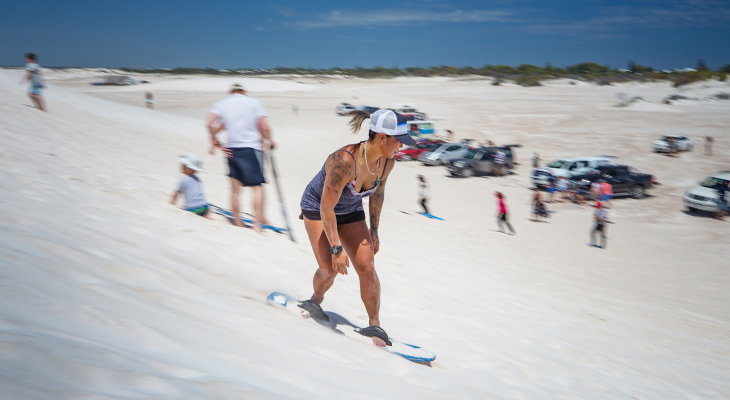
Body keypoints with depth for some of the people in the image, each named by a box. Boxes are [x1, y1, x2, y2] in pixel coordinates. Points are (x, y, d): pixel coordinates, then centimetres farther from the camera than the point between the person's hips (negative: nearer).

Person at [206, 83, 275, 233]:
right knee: (257, 186, 0)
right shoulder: (254, 102, 4)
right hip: (252, 148, -3)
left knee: (235, 188, 10)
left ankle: (237, 223, 17)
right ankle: (258, 223, -7)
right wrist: (269, 141, 10)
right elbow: (264, 127, -6)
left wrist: (215, 142, 2)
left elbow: (209, 123, -6)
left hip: (231, 150, 4)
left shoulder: (221, 104, 10)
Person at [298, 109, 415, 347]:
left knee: (367, 267, -8)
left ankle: (374, 326, 2)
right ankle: (316, 301, 18)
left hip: (351, 212, 5)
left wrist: (374, 230, 8)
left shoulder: (387, 162, -17)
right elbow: (326, 208, -32)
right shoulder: (345, 161, -38)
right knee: (330, 268, -15)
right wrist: (336, 248, -31)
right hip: (317, 209, -5)